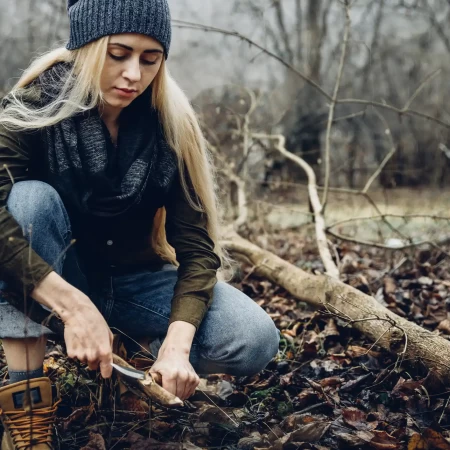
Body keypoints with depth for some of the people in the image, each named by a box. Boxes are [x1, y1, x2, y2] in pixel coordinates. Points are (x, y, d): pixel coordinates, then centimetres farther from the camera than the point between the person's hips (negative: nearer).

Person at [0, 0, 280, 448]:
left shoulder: (171, 126, -12)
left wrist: (176, 344, -30)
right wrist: (74, 306, -42)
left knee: (254, 341, -22)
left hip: (135, 280, 2)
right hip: (55, 277, -1)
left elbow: (196, 245, -15)